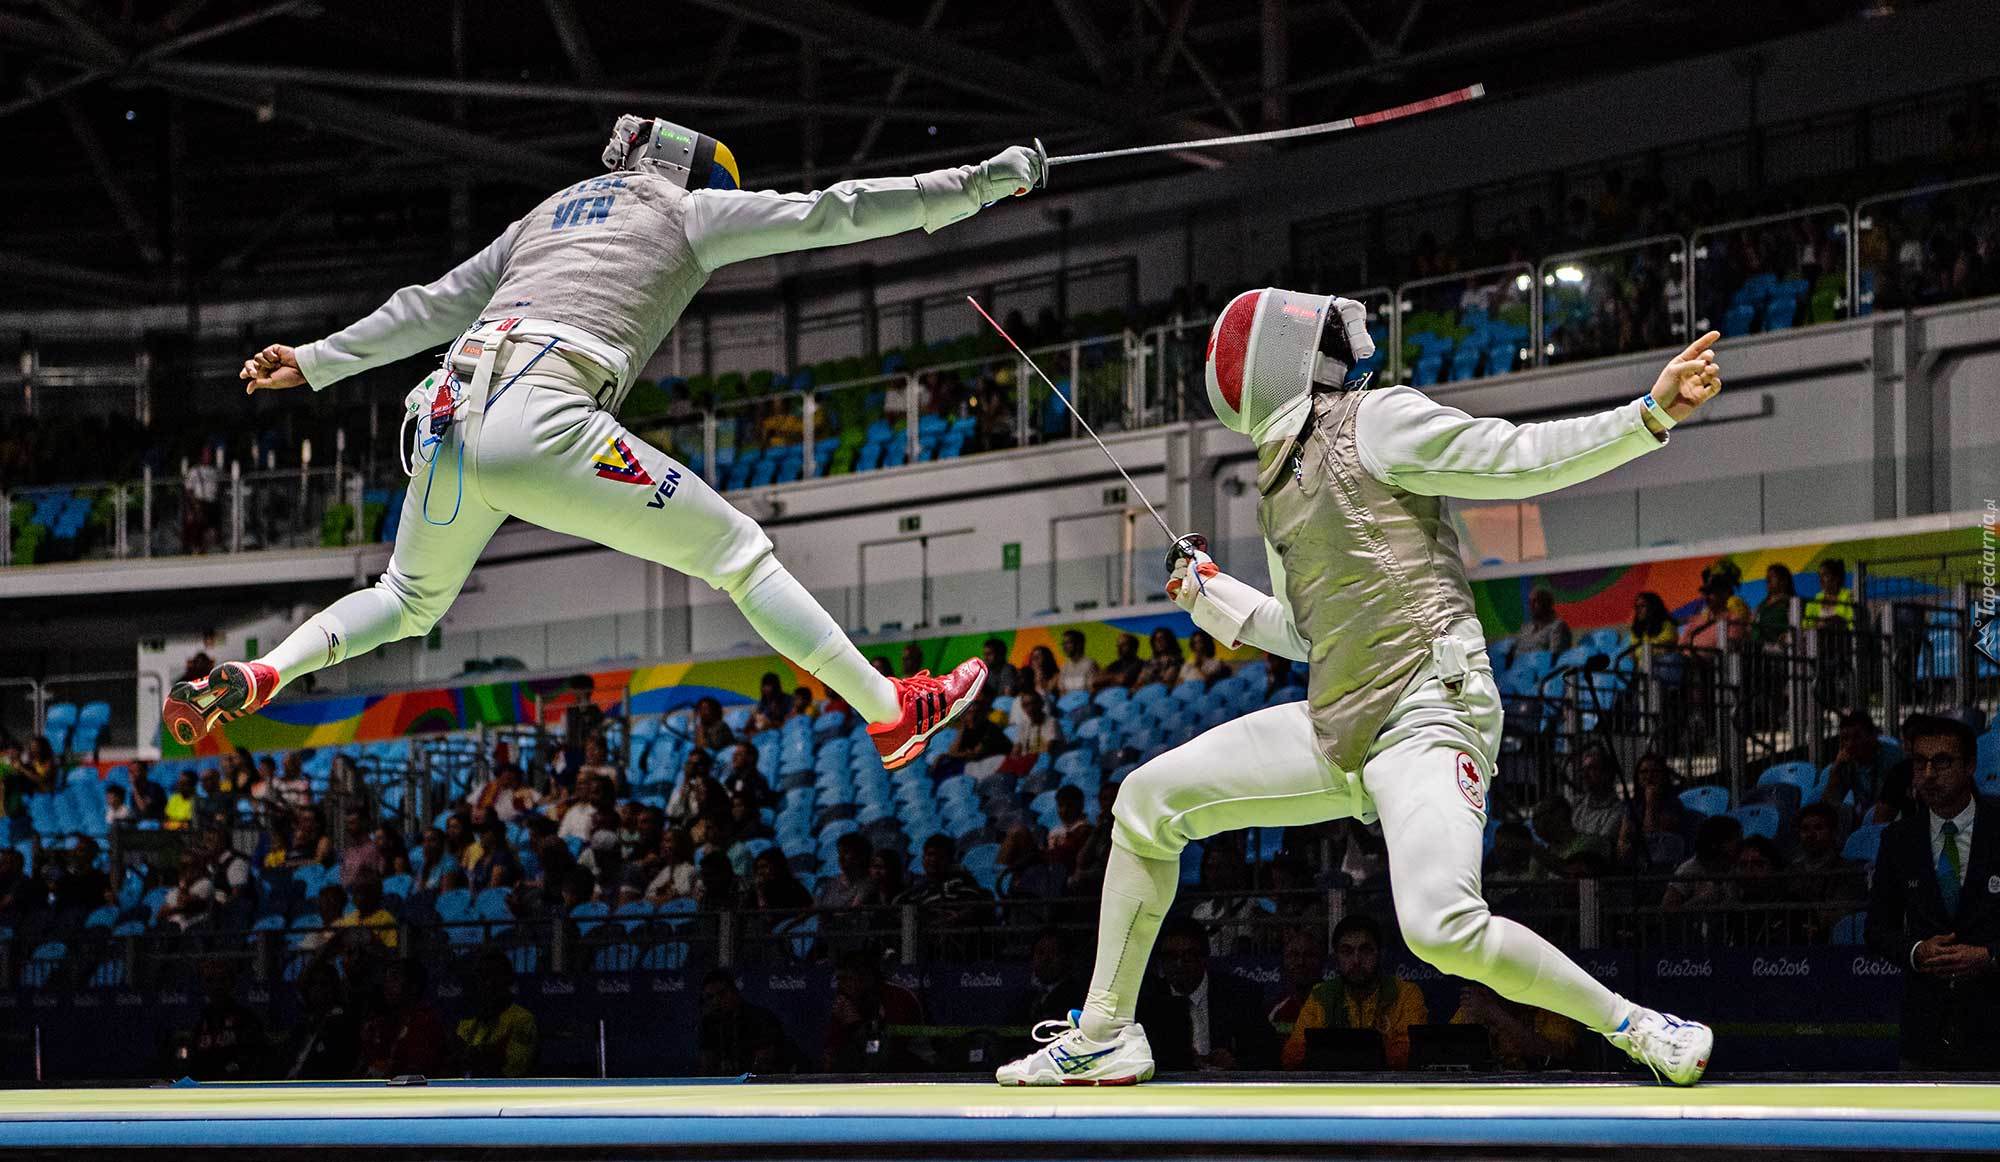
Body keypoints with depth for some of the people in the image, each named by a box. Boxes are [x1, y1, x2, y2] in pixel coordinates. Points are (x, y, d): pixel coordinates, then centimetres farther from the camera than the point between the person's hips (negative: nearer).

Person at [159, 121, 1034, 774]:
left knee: (406, 605, 29)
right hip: (541, 427, -6)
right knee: (738, 551, 4)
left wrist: (314, 364, 36)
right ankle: (891, 716, 1)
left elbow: (431, 307, 31)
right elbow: (829, 213, 12)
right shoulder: (686, 207, 16)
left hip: (453, 414, 6)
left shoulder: (552, 213, 31)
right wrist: (979, 183, 16)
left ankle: (255, 679, 7)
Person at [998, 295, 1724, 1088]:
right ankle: (1104, 1037, 17)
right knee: (1148, 800, 6)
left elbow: (1520, 458, -12)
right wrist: (1222, 604, 20)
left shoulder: (1374, 422, -5)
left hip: (1425, 716, -8)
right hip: (1337, 727, 8)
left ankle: (1639, 1029, -11)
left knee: (1442, 930, -29)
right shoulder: (1284, 479, 18)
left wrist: (1650, 416, -22)